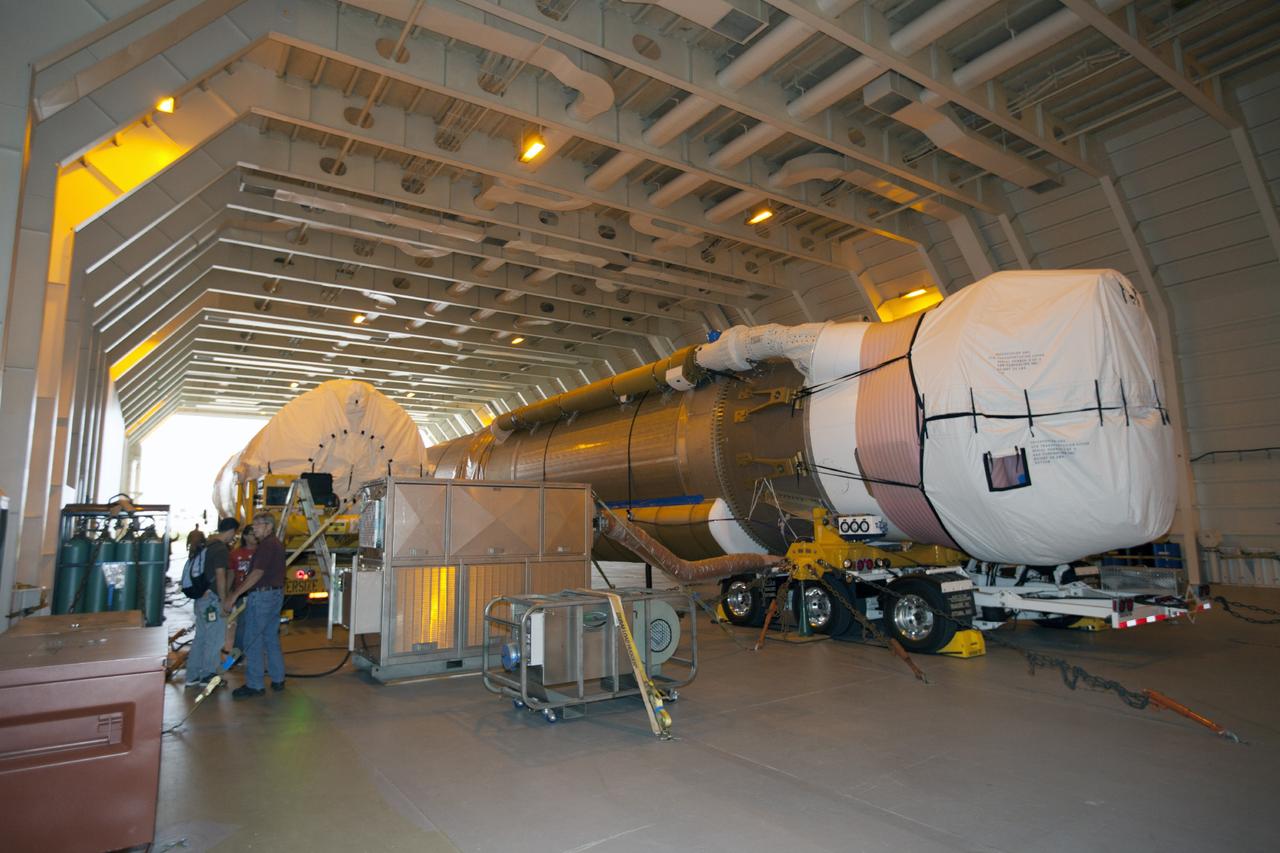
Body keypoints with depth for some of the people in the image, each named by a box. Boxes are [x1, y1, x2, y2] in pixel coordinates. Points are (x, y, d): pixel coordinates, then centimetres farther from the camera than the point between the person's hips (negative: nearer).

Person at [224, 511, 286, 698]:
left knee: (253, 641, -3)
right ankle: (278, 679, 20)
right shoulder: (277, 544, 16)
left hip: (262, 595, -10)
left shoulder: (266, 545, -15)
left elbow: (257, 574, -23)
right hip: (276, 594, 10)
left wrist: (234, 595, -22)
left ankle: (254, 685, 2)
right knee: (271, 638, 15)